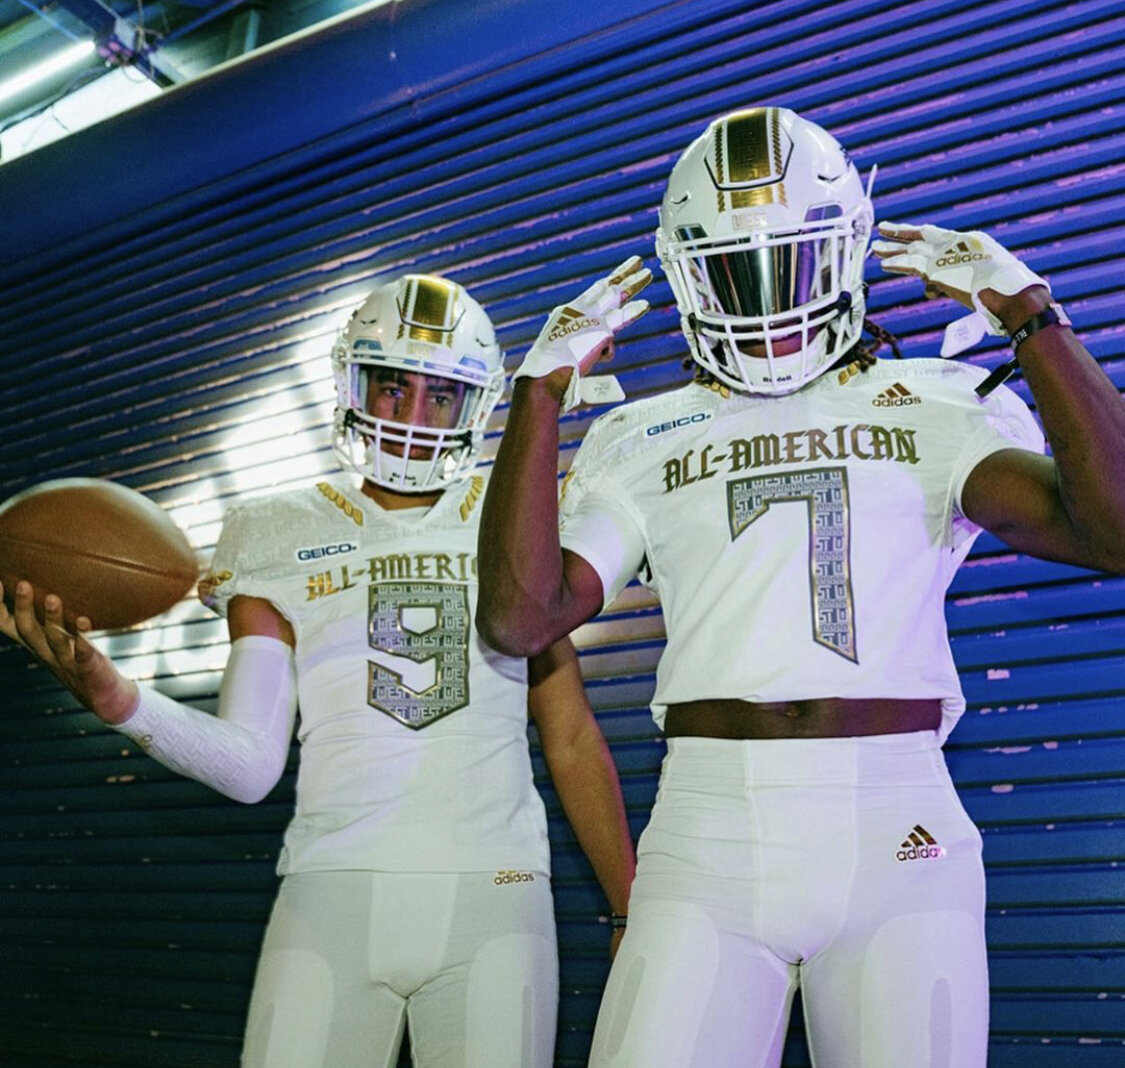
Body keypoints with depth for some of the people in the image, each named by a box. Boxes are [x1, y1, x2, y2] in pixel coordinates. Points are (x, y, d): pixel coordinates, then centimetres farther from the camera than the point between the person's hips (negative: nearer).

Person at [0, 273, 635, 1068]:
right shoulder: (282, 543, 7)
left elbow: (573, 743, 10)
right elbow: (250, 766, -2)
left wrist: (633, 912, 8)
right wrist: (115, 698, -19)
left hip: (493, 896, 0)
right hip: (334, 896, 0)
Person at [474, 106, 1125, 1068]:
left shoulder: (933, 407, 10)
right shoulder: (642, 441, 12)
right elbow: (519, 618, -2)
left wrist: (1031, 318, -5)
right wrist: (544, 389, -3)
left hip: (901, 838, 0)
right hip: (708, 835, 0)